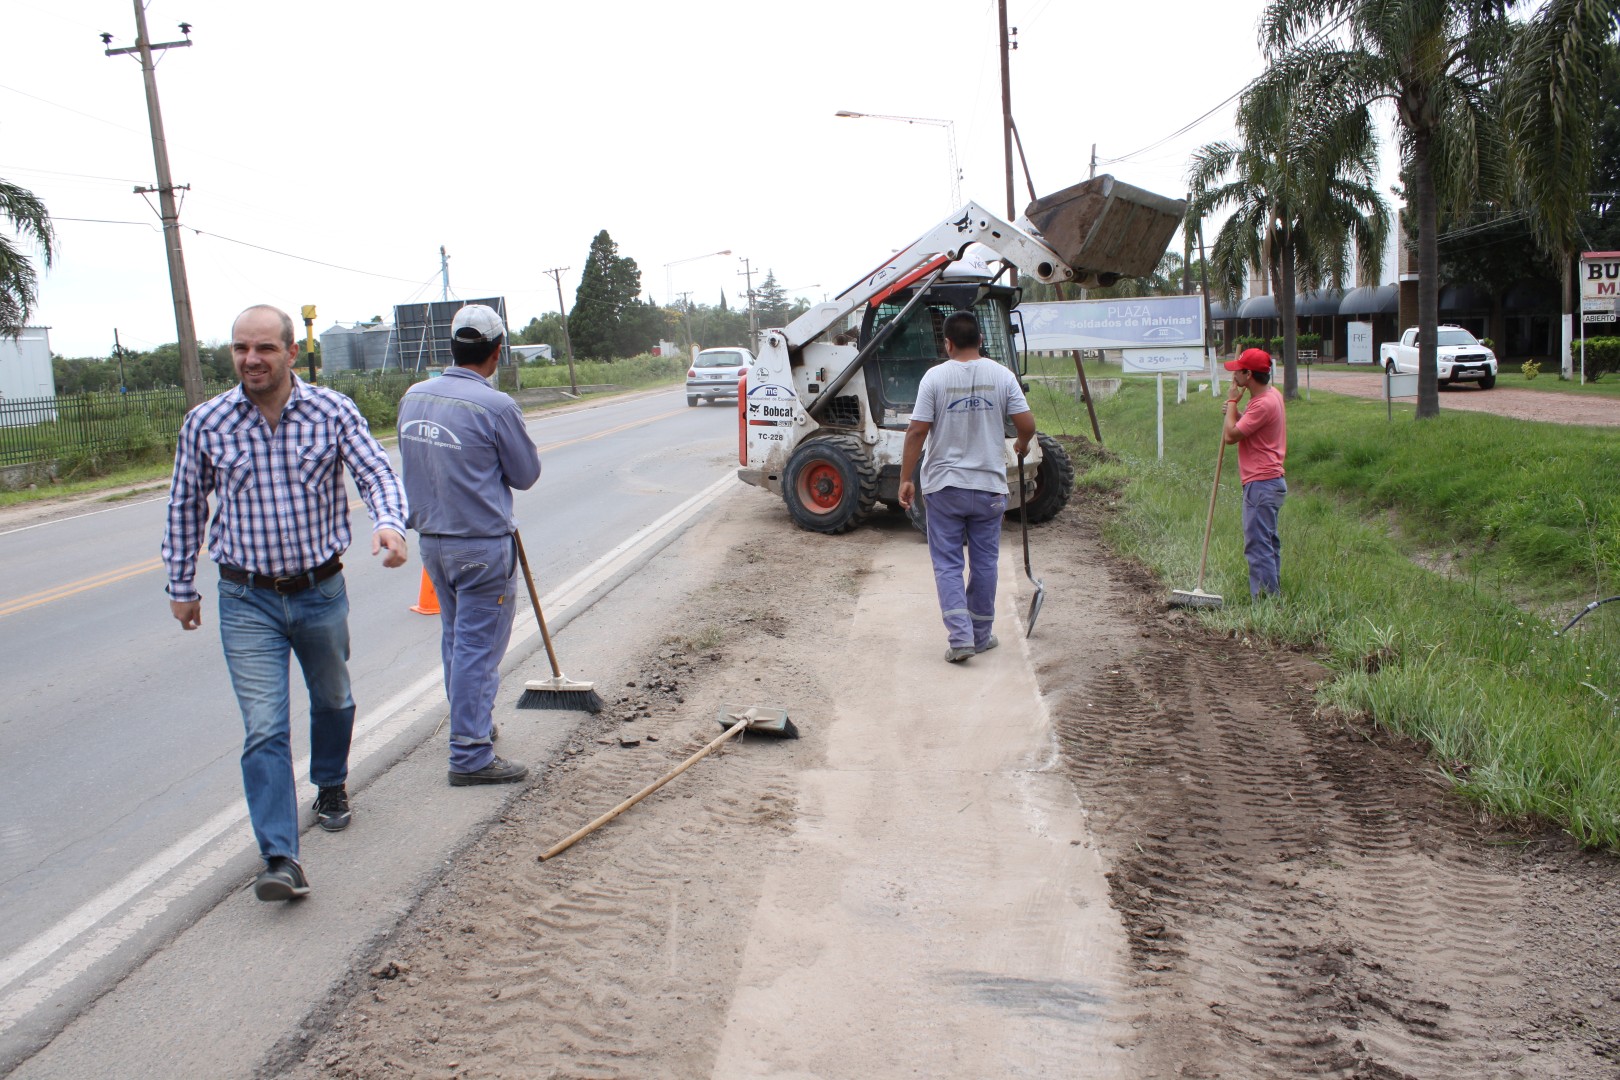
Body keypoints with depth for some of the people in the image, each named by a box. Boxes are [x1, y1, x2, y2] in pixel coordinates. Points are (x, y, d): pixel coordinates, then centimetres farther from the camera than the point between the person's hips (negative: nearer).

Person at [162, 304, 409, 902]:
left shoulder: (332, 412, -8)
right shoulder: (205, 422, -5)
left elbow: (376, 472, -12)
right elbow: (186, 507, 6)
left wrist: (389, 522, -34)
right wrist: (181, 585, 10)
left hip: (321, 591, 1)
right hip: (247, 602, -1)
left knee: (333, 701, 21)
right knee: (264, 727, -8)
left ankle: (331, 788, 49)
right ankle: (280, 859, -7)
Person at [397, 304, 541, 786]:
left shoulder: (413, 397, 2)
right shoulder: (495, 406, -18)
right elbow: (526, 475, -7)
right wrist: (524, 445, 12)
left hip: (432, 539, 7)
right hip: (484, 545, -7)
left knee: (456, 639, 20)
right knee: (479, 646, 0)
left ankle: (473, 723, 36)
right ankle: (471, 755, 4)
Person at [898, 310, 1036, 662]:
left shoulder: (935, 376, -8)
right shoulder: (1002, 375, -3)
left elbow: (917, 431, -10)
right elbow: (1027, 424, -4)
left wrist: (905, 479, -3)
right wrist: (1021, 445, 19)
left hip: (943, 486, -2)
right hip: (989, 486, 2)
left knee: (948, 565, 5)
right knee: (984, 563, 13)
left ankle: (960, 637, -5)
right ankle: (981, 635, 22)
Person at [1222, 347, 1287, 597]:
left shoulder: (1264, 403, -20)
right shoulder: (1272, 394, 12)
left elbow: (1230, 435, -20)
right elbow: (1249, 426, 22)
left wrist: (1232, 402, -8)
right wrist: (1236, 413, 4)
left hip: (1261, 484, -11)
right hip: (1270, 481, 11)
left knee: (1257, 545, -9)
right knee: (1269, 542, 17)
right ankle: (1273, 594, 26)